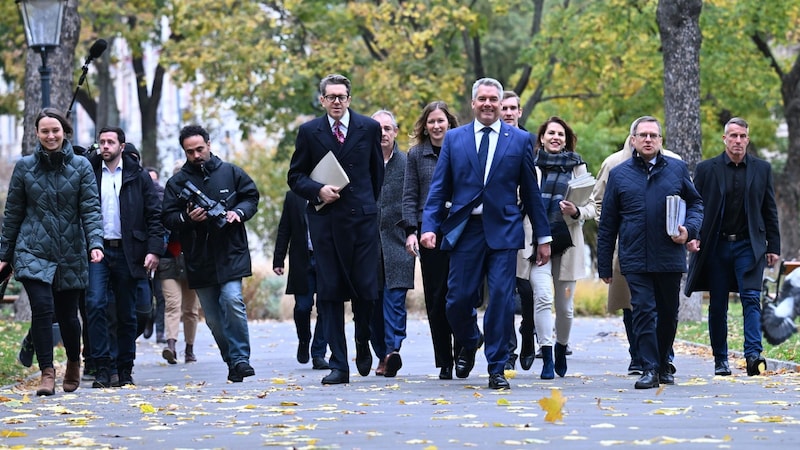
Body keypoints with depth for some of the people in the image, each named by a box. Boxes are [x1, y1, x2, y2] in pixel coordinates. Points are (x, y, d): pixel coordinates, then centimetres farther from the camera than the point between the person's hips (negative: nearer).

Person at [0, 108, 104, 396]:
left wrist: (95, 243, -19)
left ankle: (73, 364, 34)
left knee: (67, 314, 8)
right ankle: (47, 373, -9)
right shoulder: (25, 166, 4)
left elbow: (91, 209, -4)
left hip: (71, 254, 0)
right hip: (33, 252, 0)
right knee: (42, 308, -16)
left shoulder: (81, 166, 2)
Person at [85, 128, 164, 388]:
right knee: (95, 305, -14)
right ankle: (102, 369, -11)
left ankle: (125, 371, 14)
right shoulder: (89, 172, 6)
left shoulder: (138, 176, 5)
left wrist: (154, 250, -7)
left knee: (126, 315, 5)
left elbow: (155, 215, 4)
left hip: (127, 252, 0)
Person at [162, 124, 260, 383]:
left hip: (231, 253, -2)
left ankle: (240, 358, -14)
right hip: (199, 259, 2)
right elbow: (168, 219, 4)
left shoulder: (230, 173, 5)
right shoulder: (177, 183, 5)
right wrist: (187, 218, -16)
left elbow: (251, 197, 12)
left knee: (232, 300, -21)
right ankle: (233, 361, 18)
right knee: (213, 318, 6)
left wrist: (238, 212, -8)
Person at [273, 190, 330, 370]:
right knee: (303, 306, -4)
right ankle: (304, 342, 24)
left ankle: (318, 355, 5)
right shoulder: (293, 197, 7)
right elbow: (284, 231, 7)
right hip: (302, 260, 0)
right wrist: (278, 260, 1)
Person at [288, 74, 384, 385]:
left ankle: (363, 344, 25)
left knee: (365, 287, -4)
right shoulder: (309, 132, 6)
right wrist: (318, 191, -9)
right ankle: (338, 365, 3)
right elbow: (295, 176, 8)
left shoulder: (369, 128, 7)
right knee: (330, 292, -1)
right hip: (325, 219, 0)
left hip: (362, 218, 0)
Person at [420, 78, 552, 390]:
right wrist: (429, 226, -4)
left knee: (501, 299, -6)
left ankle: (497, 369, 4)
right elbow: (439, 188, 8)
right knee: (458, 299, 0)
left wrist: (543, 236, 8)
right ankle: (469, 346, 30)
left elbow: (531, 192, 9)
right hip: (464, 230, 1)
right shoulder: (454, 139, 10)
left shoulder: (520, 140, 7)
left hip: (503, 231, -1)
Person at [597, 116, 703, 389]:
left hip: (670, 258, 2)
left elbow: (695, 203, 17)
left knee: (668, 314, 11)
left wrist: (689, 229, -5)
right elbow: (608, 223, 8)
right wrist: (604, 265, 7)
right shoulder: (619, 175, 6)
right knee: (643, 311, -9)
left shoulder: (677, 169, 8)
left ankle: (663, 364, 27)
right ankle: (649, 369, -8)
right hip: (635, 261, -1)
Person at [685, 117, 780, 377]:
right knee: (717, 306, 5)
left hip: (748, 246, 0)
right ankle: (720, 360, 13)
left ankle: (753, 355, -21)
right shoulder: (706, 169, 4)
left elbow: (769, 210, 10)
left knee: (751, 299, -14)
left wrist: (773, 246, 6)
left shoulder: (762, 169, 7)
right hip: (716, 246, 0)